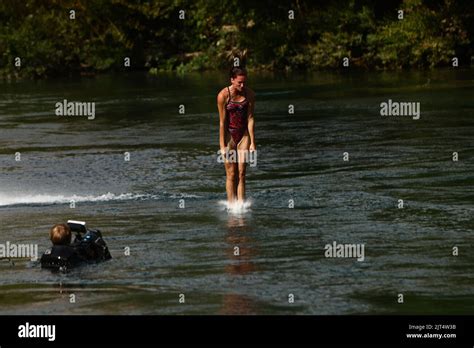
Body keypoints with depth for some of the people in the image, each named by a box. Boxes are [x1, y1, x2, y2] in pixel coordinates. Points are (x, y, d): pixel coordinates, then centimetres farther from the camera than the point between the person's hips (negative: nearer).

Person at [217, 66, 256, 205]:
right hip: (229, 135, -2)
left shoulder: (250, 94, -5)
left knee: (241, 173, -1)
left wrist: (252, 142, -5)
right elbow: (222, 122, -12)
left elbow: (250, 119, -4)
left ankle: (241, 205, -4)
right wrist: (223, 145, -12)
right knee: (231, 174, -2)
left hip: (243, 135, 2)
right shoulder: (223, 95, -14)